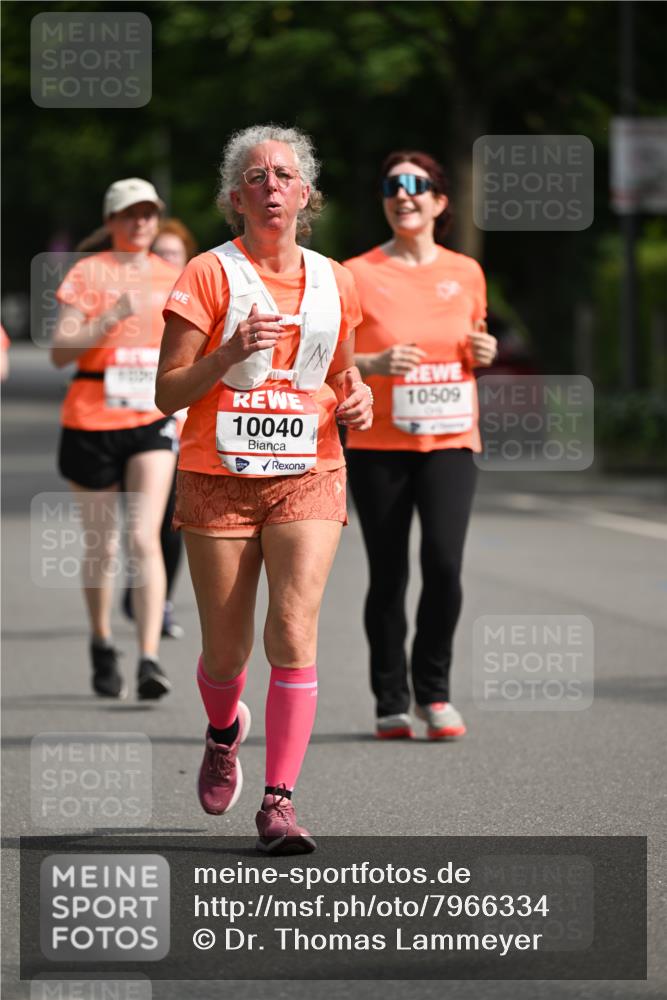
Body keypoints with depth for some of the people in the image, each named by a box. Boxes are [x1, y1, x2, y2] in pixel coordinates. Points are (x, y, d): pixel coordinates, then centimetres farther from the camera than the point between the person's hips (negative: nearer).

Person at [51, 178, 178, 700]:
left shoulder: (171, 278, 8)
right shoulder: (87, 274, -4)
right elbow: (60, 351, -13)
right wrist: (113, 316, -23)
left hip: (151, 422, 2)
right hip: (92, 422, -2)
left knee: (144, 537, -14)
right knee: (101, 545, 8)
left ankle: (150, 659, -18)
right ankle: (103, 647, 30)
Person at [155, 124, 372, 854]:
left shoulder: (332, 281, 8)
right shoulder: (208, 275, -4)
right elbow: (167, 393, -6)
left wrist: (355, 397, 1)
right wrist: (228, 355, -22)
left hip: (308, 476, 2)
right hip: (219, 477, -2)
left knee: (294, 632, -15)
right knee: (226, 650, 5)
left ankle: (279, 801, -11)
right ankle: (224, 730, 41)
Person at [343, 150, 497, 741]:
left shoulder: (466, 273, 8)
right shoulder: (358, 275, -3)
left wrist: (482, 352, 0)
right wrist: (375, 363, -19)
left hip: (450, 441, 1)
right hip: (378, 446, -1)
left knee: (444, 561, -14)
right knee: (388, 576, 3)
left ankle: (434, 691, 4)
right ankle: (391, 703, 17)